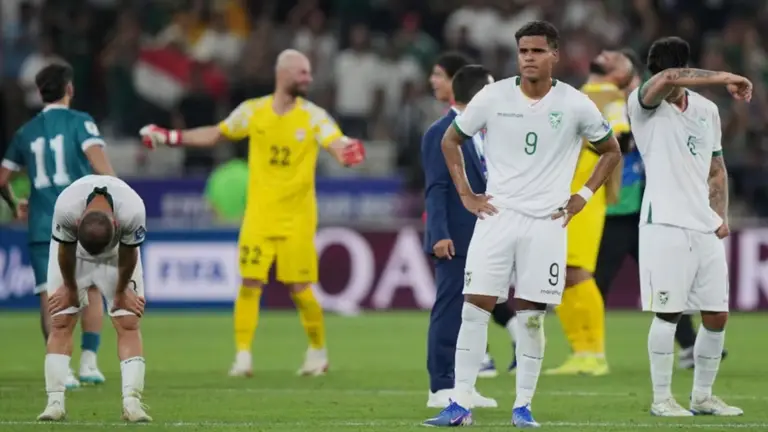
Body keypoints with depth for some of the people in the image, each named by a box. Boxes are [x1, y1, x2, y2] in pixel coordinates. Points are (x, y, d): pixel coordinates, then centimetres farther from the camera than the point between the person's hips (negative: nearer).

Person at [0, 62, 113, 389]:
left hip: (42, 227, 2)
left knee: (49, 297, 0)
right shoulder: (79, 122, 0)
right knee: (92, 291, 14)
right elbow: (99, 161, -18)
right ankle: (88, 363, 7)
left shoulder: (26, 132, 12)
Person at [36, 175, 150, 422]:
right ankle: (55, 402, -8)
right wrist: (69, 288, -5)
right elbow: (65, 251, -20)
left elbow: (128, 255, -20)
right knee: (60, 323, -8)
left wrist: (121, 292, -6)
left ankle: (131, 402, -13)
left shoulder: (133, 213, -40)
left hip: (116, 254, 0)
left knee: (128, 324, -10)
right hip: (75, 252, 0)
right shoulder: (66, 208, -41)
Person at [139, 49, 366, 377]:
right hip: (259, 215, 2)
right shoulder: (253, 111, 1)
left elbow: (338, 147, -18)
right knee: (250, 282, -6)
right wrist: (171, 138, 11)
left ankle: (318, 351, 19)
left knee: (300, 289, -1)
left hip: (297, 218, -2)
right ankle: (243, 356, 0)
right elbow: (215, 134, 15)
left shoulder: (314, 117, -5)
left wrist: (348, 153, -42)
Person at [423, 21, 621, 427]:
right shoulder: (493, 97, -1)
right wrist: (466, 194, 5)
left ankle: (523, 405, 8)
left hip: (547, 222, -1)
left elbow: (611, 151, 13)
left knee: (531, 316, -1)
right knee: (474, 307, -7)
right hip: (496, 214, 1)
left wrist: (583, 196, 4)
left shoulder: (576, 105, -2)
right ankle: (461, 404, -5)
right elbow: (451, 140, 13)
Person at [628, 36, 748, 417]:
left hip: (706, 228, 6)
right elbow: (668, 79, -27)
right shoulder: (643, 105, -4)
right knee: (668, 314, -6)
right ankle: (661, 399, 3)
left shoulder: (707, 110, 14)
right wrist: (726, 78, -27)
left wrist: (721, 216, 9)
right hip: (665, 224, -6)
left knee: (716, 316, 5)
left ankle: (702, 396, 18)